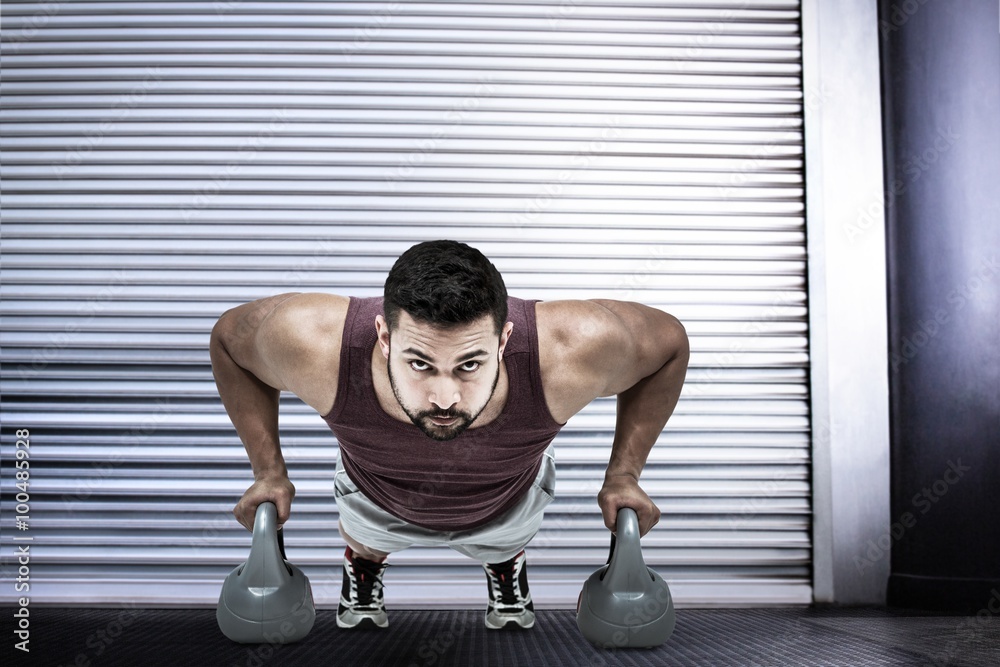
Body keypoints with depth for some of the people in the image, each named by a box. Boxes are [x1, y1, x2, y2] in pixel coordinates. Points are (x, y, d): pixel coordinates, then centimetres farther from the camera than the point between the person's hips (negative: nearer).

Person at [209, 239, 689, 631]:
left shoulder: (569, 352, -46)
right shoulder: (314, 344, -45)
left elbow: (668, 340, -22)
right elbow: (229, 336, -19)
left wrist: (623, 475, -18)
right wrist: (269, 472, -16)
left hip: (508, 501, 1)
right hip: (378, 499, 0)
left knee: (504, 545, 34)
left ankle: (506, 568, 68)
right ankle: (361, 569, 67)